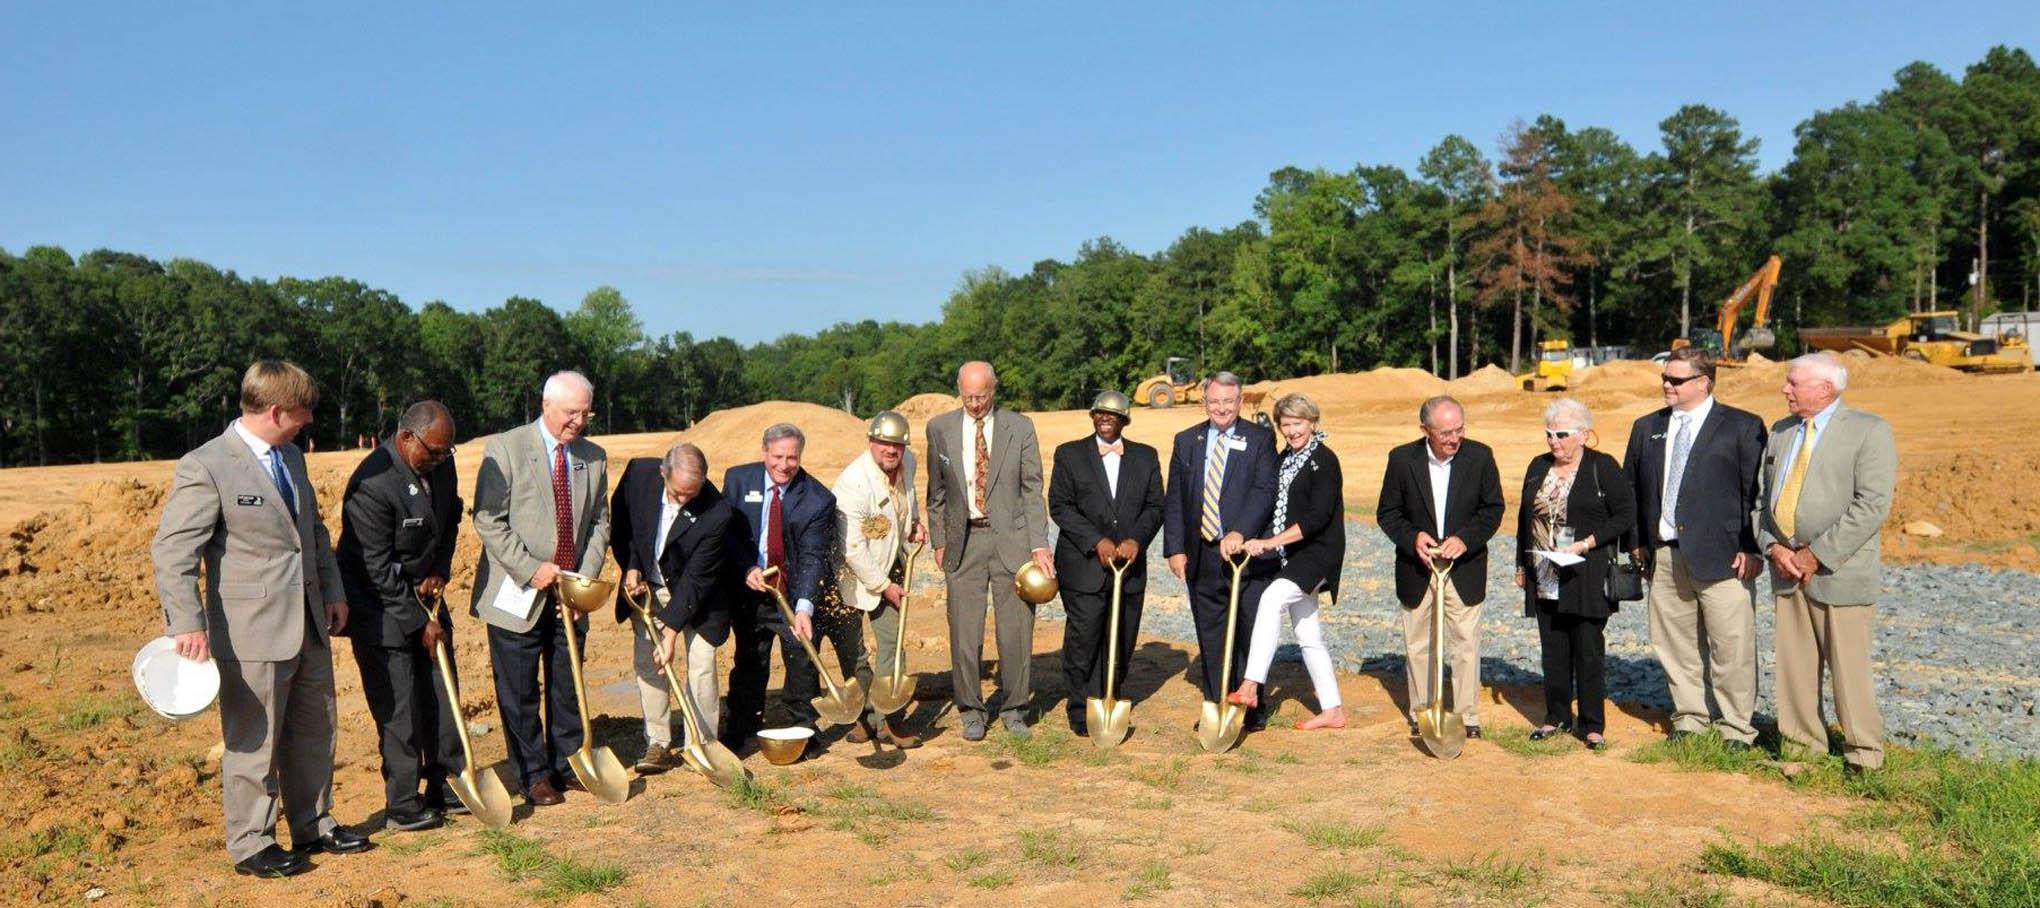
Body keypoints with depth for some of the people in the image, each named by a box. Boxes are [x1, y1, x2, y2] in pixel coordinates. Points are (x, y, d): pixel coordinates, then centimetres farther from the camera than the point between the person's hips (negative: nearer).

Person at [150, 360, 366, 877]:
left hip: (309, 624, 8)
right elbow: (171, 551, -16)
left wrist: (333, 591, 13)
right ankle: (250, 845, 21)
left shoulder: (290, 456, 10)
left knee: (314, 733, 18)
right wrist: (188, 624, -23)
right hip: (252, 632, -8)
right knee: (254, 742, 5)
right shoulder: (206, 467, -15)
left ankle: (313, 827, 33)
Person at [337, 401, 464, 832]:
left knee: (441, 698, 11)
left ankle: (447, 789, 23)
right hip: (379, 607, -8)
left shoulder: (440, 464, -4)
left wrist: (440, 570, -2)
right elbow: (378, 569, -22)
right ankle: (403, 808, 8)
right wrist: (418, 621, -17)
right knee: (398, 710, -3)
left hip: (423, 594, 8)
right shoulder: (372, 484, -27)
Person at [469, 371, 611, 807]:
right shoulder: (505, 448, -8)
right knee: (519, 693, 3)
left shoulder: (594, 457, 6)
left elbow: (599, 524, 9)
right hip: (516, 593, -4)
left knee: (568, 686, 12)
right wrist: (530, 569, -17)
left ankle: (566, 765, 26)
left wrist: (584, 580, -3)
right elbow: (488, 520, -11)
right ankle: (533, 775, 16)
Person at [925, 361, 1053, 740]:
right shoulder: (940, 428, 5)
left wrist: (1039, 545, -6)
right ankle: (971, 711, 16)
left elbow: (1032, 491, 0)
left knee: (1015, 630, 4)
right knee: (965, 631, 1)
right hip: (964, 540, 1)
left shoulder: (1019, 428, 1)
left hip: (1011, 538, -1)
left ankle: (1013, 709, 19)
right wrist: (938, 539, 9)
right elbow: (937, 491, 12)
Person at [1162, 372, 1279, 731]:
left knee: (1250, 632, 2)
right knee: (1211, 637, 9)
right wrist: (1175, 548, 2)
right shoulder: (1186, 441, 11)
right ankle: (1215, 706, 17)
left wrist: (1240, 532, -24)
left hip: (1247, 553, -3)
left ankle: (1251, 707, 14)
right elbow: (1173, 500, 10)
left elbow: (1264, 490, -11)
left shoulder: (1260, 439, 1)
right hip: (1201, 556, 3)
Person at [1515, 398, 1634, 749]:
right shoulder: (1538, 467, 12)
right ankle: (1557, 717, 20)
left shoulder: (1603, 467, -4)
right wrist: (1522, 565, 15)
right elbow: (1524, 517, 17)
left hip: (1586, 576, -5)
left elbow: (1625, 515, -6)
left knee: (1589, 650, -2)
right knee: (1553, 649, 9)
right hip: (1545, 576, 5)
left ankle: (1593, 725, 7)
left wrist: (1586, 544, -15)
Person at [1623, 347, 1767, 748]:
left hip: (1722, 558, -5)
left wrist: (1751, 547, -10)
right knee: (1675, 644, 11)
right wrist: (1638, 540, 11)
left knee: (1731, 648, -1)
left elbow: (1758, 491, -4)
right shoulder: (1647, 428, 13)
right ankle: (1688, 719, 24)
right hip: (1664, 557, 5)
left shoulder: (1743, 427, -1)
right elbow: (1631, 486, 17)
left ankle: (1736, 728, 12)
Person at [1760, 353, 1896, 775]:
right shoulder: (1780, 433, 13)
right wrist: (1773, 547, -3)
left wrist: (1817, 554, -16)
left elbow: (1872, 504, -14)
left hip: (1840, 570, -5)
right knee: (1794, 665, 10)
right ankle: (1801, 744, 22)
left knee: (1848, 668, 0)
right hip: (1787, 567, 6)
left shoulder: (1869, 431, -6)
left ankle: (1863, 754, 15)